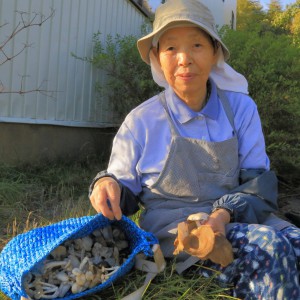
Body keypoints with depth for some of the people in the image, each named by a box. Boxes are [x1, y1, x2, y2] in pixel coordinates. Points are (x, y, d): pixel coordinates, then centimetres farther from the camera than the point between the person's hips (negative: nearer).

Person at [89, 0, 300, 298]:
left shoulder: (241, 108, 2)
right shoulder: (140, 122, -3)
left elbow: (258, 183, 1)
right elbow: (125, 192, 7)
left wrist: (224, 214, -19)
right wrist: (107, 185, -18)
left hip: (237, 218, 4)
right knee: (270, 247, -29)